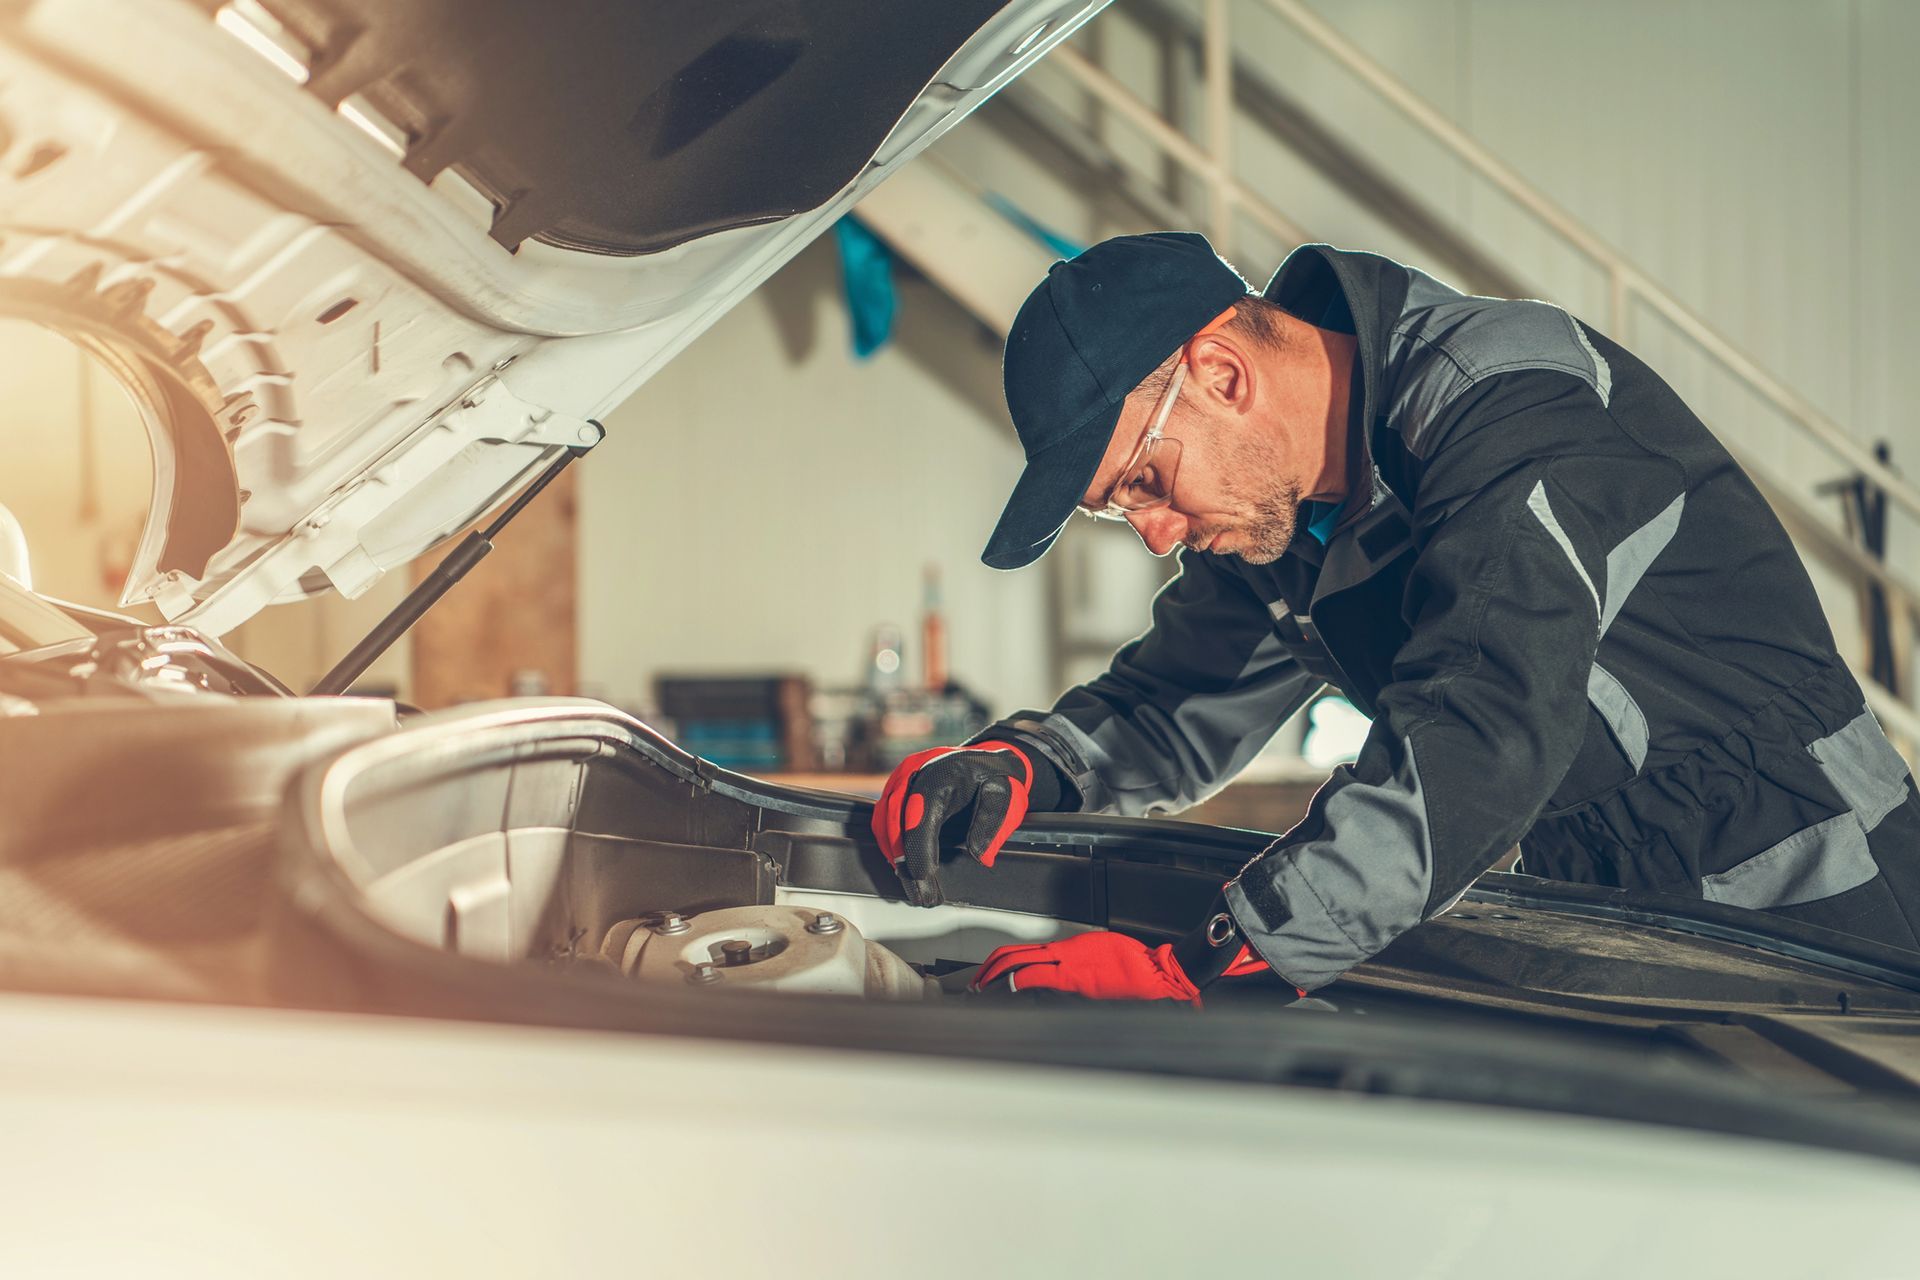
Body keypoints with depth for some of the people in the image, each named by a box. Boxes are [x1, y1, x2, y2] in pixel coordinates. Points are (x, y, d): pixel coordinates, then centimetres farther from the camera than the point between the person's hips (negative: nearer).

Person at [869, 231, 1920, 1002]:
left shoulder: (1506, 399, -26)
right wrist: (1025, 763, -11)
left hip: (1803, 906, -7)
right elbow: (1179, 704, 14)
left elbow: (1477, 746, -40)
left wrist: (1197, 971, -44)